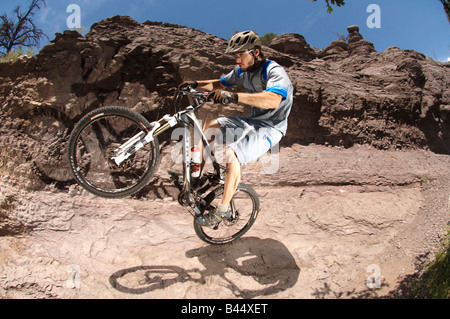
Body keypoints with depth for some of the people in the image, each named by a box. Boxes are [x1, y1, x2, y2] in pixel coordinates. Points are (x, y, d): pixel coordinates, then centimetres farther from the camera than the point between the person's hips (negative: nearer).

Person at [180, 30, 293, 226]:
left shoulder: (274, 71, -20)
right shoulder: (242, 71, 6)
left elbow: (273, 100, -40)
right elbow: (220, 84, 22)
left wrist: (234, 96, -48)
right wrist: (196, 84, 4)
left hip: (270, 128, -9)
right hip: (251, 121, 9)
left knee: (231, 155, -29)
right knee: (208, 127, 2)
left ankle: (223, 209, -14)